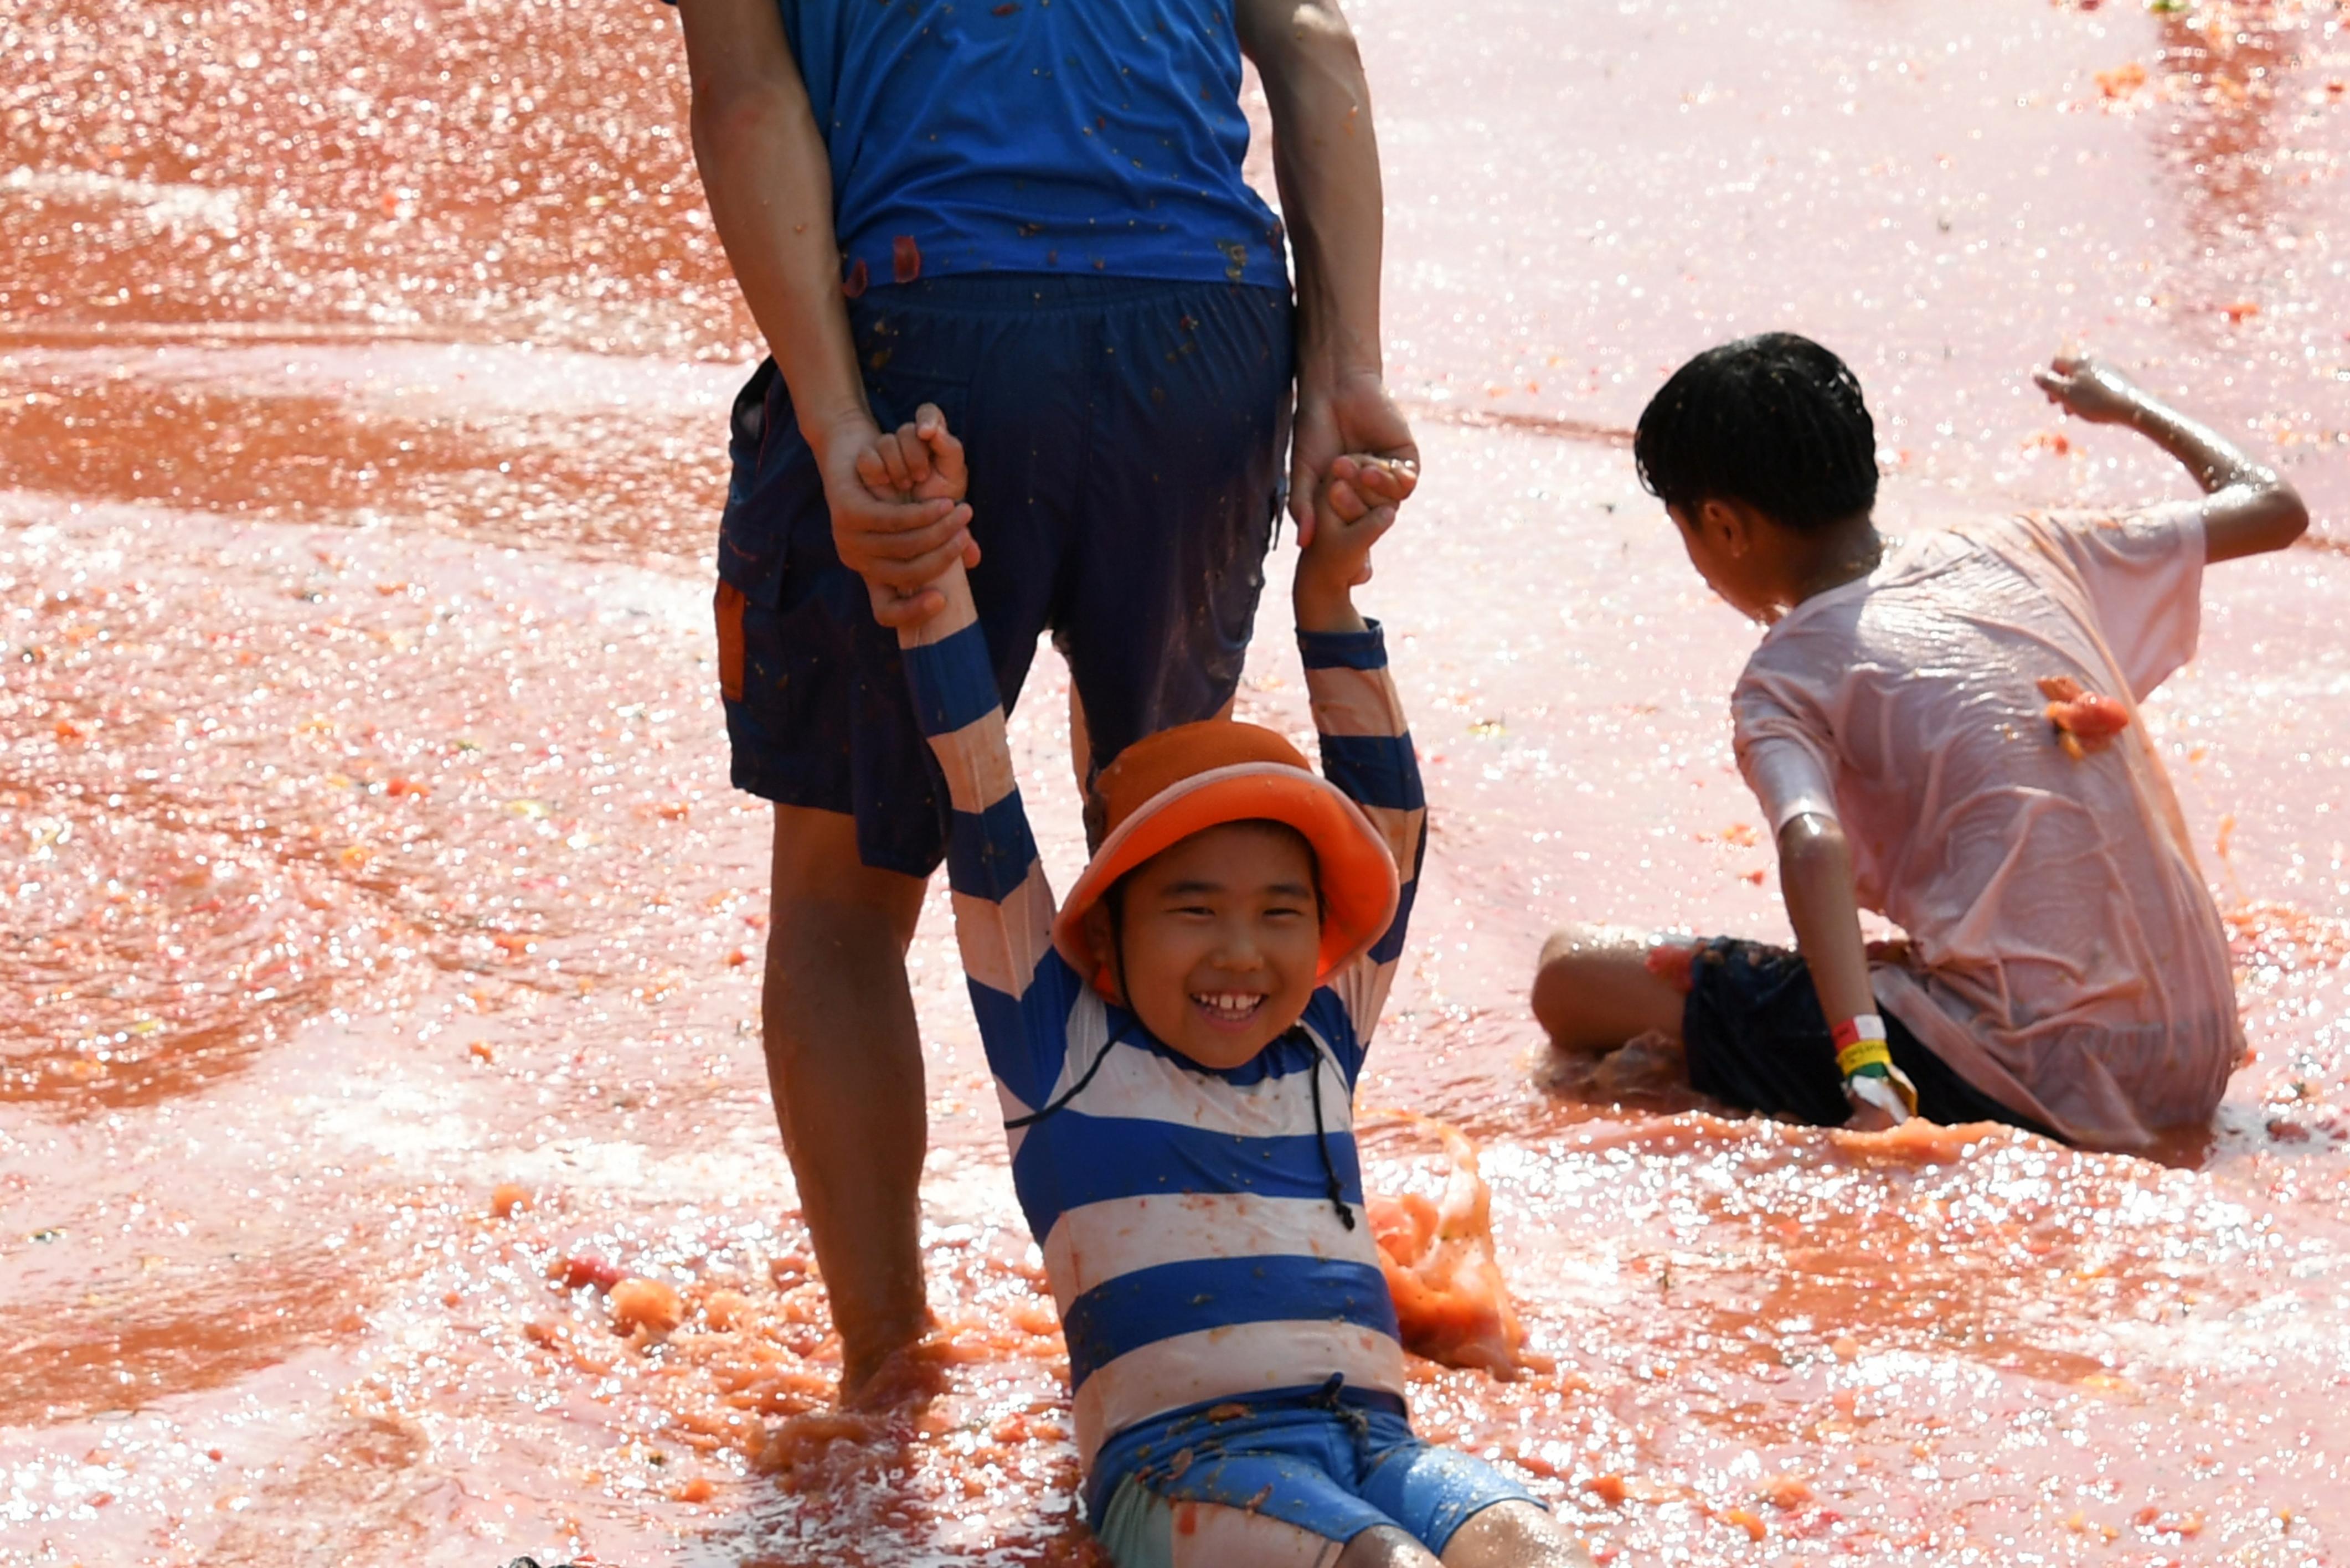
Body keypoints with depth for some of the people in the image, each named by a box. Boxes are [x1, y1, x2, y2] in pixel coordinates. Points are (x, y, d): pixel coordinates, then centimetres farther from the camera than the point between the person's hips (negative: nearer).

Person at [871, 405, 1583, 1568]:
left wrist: (1329, 600, 26)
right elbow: (981, 814, 9)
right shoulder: (1062, 1045, 14)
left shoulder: (1318, 1056, 24)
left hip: (1368, 1437, 4)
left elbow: (1389, 820, 28)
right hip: (1183, 1455, -4)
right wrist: (930, 561, 6)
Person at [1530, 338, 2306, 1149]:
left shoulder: (1786, 679, -2)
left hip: (2030, 1080, -7)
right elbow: (2274, 507, 22)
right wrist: (2130, 406, 40)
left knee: (1575, 970, -4)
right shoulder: (2012, 553, 13)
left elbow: (1814, 850, -23)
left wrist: (1867, 1078, -32)